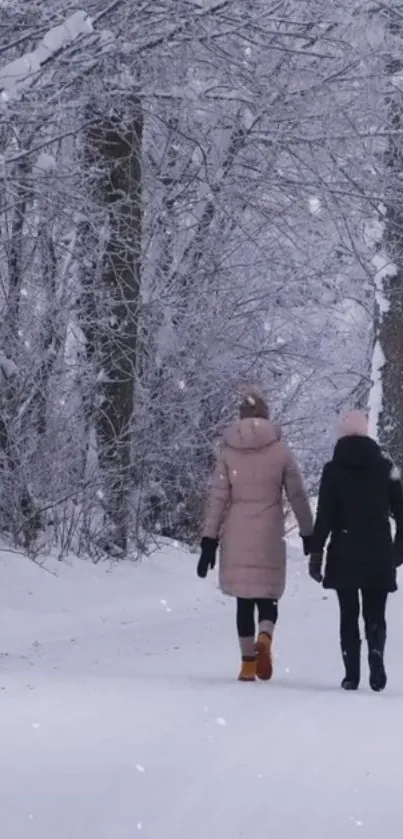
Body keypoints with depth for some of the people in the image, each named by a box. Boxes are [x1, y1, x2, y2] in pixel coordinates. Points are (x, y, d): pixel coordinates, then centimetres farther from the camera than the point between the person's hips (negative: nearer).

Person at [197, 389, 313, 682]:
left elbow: (217, 498, 0)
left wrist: (210, 541, 3)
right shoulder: (280, 450, -1)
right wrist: (309, 534, 13)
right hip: (269, 536, -1)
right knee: (268, 597, 8)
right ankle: (264, 640, -21)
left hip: (237, 537, 1)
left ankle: (248, 662, 7)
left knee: (245, 600, 9)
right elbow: (298, 495, 2)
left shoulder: (229, 451, 1)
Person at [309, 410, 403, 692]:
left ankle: (352, 673, 0)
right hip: (379, 553, 1)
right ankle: (376, 652, -20)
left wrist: (316, 553, -1)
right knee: (375, 613, 8)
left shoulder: (333, 470, -2)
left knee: (349, 614, 8)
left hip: (344, 554, -1)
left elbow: (324, 516, -6)